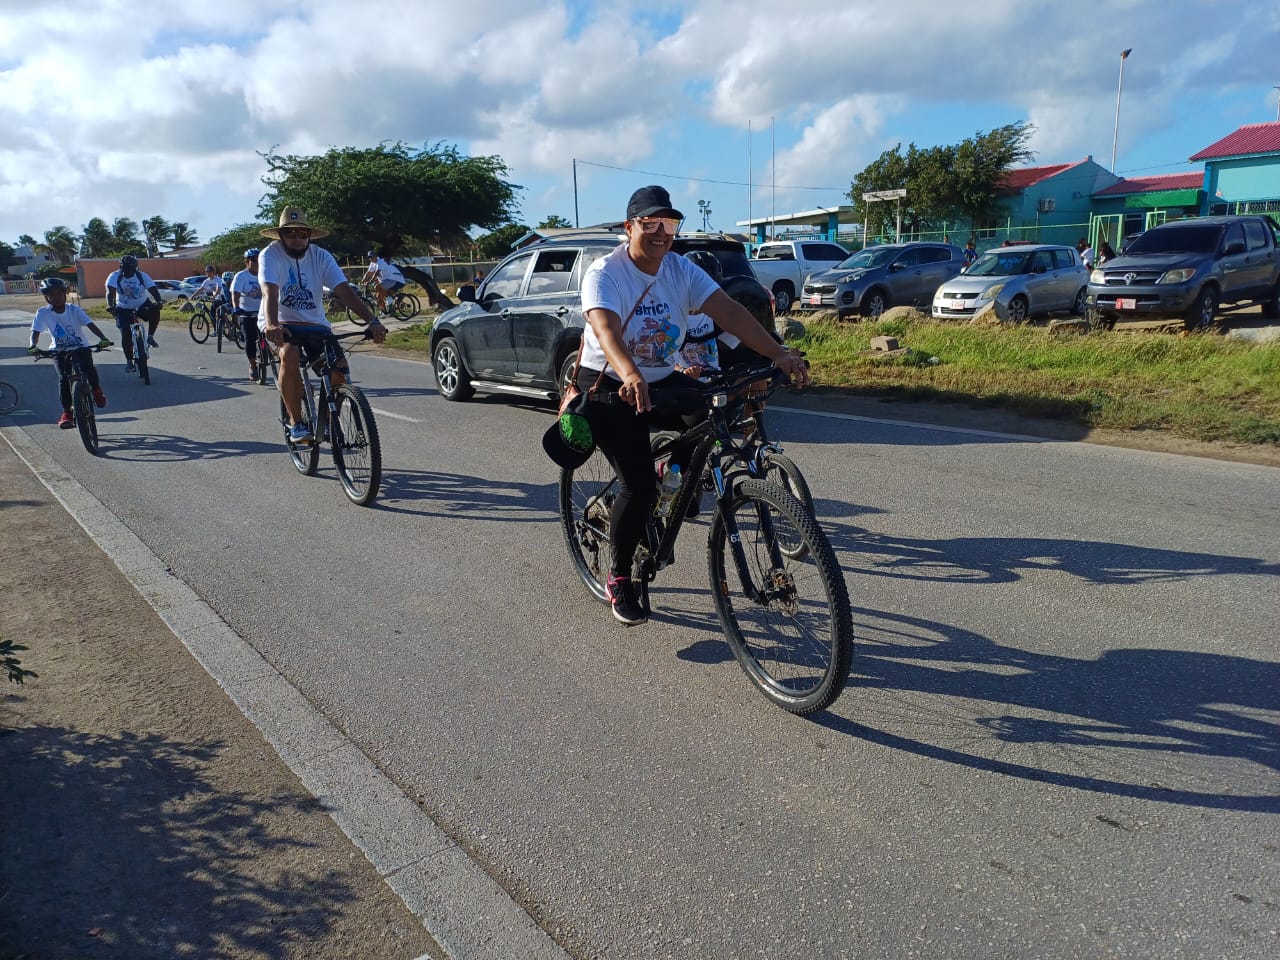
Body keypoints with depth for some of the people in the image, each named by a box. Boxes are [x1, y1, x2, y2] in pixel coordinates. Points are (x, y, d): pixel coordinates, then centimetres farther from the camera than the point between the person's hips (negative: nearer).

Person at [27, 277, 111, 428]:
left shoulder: (74, 310, -11)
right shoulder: (43, 313, -10)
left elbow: (90, 325, -21)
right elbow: (35, 332, -15)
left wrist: (103, 338, -39)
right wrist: (33, 346, -36)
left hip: (81, 347, -1)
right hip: (60, 351, 1)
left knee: (88, 368, -27)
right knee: (63, 378, -17)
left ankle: (96, 389, 6)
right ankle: (66, 412, -7)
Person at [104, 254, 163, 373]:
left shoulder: (142, 276, -14)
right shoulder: (115, 276, -15)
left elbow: (153, 290, -26)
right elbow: (110, 292, -28)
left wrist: (157, 302, -47)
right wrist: (111, 305, -46)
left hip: (142, 305, 0)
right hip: (124, 309, 0)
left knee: (155, 312, -32)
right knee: (126, 334, -9)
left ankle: (150, 337, -12)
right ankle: (129, 361, 4)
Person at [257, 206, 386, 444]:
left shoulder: (320, 256, -4)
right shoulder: (271, 254, -11)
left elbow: (344, 290, -16)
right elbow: (270, 292, -27)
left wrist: (372, 321, -30)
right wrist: (271, 325, -47)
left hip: (314, 324, 3)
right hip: (280, 325, -3)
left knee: (339, 367, -20)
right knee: (289, 355, -35)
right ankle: (295, 422, -19)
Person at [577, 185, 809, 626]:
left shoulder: (681, 271, -3)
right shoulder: (604, 273, -17)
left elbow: (728, 311, -16)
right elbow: (605, 328, -36)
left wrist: (777, 353, -30)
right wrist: (630, 377, -56)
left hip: (662, 381, 5)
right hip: (609, 388, -5)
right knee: (639, 486, -15)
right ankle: (619, 580, 6)